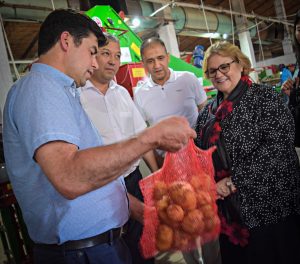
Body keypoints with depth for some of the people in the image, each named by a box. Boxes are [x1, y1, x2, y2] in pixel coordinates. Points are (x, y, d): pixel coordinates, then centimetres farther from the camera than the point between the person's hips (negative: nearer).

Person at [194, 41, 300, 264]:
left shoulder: (264, 97, -8)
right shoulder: (208, 112, 8)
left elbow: (278, 145, -19)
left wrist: (234, 181, -19)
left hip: (270, 206, -5)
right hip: (228, 207, 5)